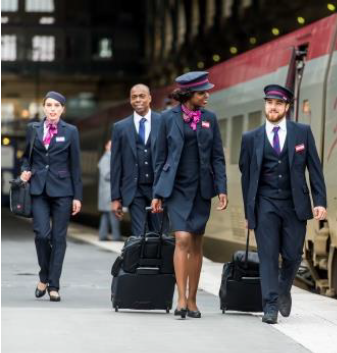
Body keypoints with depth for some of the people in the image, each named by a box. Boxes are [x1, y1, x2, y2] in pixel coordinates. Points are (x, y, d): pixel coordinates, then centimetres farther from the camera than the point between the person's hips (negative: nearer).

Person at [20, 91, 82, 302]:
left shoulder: (70, 132, 4)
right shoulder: (33, 129, 9)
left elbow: (75, 165, 4)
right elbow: (27, 156, 20)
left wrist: (77, 196, 0)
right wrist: (25, 170, -2)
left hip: (62, 190, -1)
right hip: (38, 188, 1)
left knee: (58, 237, 0)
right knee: (42, 233, -11)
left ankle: (53, 285, 6)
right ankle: (44, 277, 12)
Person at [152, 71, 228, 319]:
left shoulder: (209, 118, 6)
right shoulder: (169, 118, 1)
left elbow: (217, 157, 7)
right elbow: (161, 157, 5)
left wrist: (222, 189, -2)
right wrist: (158, 192, 3)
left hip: (201, 188, 2)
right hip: (176, 187, -2)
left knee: (196, 244, 6)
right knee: (183, 239, -16)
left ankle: (192, 300, 14)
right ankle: (181, 298, -15)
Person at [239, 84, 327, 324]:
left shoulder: (302, 132, 5)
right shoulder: (251, 138, 5)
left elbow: (314, 168, 4)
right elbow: (246, 175, 9)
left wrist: (320, 201, -5)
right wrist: (248, 212, 8)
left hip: (295, 205, 1)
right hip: (265, 205, 0)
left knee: (293, 255, 4)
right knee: (268, 255, -5)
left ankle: (284, 291, 32)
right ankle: (271, 306, -3)